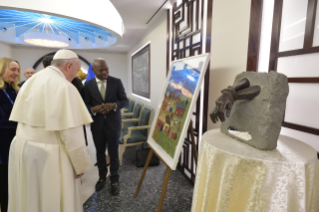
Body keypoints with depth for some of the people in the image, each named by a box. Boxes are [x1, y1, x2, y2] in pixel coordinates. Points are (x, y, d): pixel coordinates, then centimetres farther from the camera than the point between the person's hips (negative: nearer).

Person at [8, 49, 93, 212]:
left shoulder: (30, 82, 7)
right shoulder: (64, 86, -19)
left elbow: (22, 119, 12)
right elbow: (71, 133, -20)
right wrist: (81, 165, -9)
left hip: (22, 147, 8)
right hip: (49, 155, -8)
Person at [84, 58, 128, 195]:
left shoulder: (116, 82, -4)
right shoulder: (88, 85, -1)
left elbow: (124, 100, -3)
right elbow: (86, 104, 1)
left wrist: (114, 105, -22)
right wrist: (94, 109, -21)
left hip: (113, 123, -2)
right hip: (97, 124, 2)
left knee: (113, 153, 7)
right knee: (100, 153, 16)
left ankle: (114, 180, 25)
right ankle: (102, 177, 37)